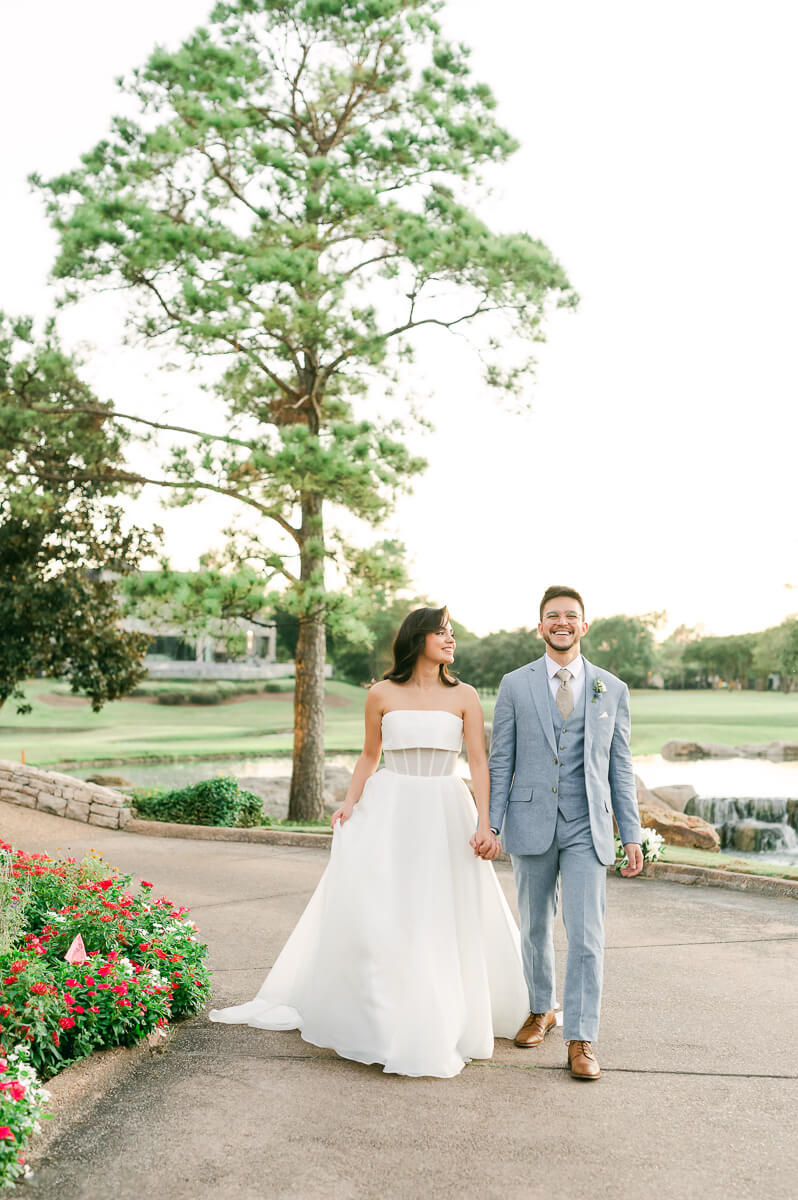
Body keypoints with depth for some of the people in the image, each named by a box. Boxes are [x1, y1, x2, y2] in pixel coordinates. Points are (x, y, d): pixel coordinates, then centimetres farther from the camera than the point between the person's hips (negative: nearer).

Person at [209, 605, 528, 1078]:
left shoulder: (464, 697, 1)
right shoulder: (383, 694, 2)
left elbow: (480, 763, -3)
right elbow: (369, 756, 11)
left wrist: (485, 823, -13)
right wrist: (349, 804, -2)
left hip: (446, 813, 0)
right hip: (389, 810, 0)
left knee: (448, 920, 6)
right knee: (368, 910, -2)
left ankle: (445, 1020, 27)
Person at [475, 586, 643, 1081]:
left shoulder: (612, 689, 6)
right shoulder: (515, 685, 3)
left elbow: (620, 767, 7)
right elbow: (500, 761, 4)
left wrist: (632, 834, 3)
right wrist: (491, 824, -4)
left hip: (587, 827, 0)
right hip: (531, 824, 1)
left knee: (587, 934, -6)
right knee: (535, 928, 14)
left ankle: (581, 1039, 3)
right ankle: (541, 1011, 35)